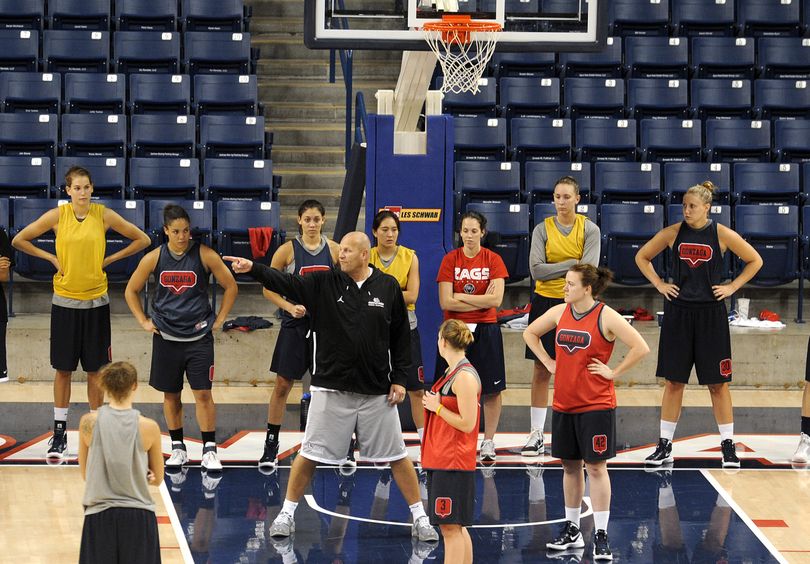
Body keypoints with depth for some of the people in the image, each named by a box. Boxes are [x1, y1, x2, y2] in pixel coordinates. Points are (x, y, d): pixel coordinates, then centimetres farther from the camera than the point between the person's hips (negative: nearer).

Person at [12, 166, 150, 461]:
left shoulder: (104, 215, -4)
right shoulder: (57, 215, -4)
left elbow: (142, 240, 4)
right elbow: (19, 240, 5)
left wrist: (109, 259, 0)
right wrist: (51, 258, -1)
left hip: (96, 301, 0)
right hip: (64, 301, 0)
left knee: (95, 370, 5)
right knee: (63, 368, 5)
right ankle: (59, 432, 14)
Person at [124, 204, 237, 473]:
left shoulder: (204, 255, -7)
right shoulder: (154, 258, -3)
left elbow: (230, 286, 3)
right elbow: (131, 291, 10)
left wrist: (219, 320, 0)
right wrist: (144, 322, 4)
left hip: (199, 336, -2)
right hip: (166, 337, 2)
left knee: (203, 393, -5)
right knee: (170, 394, 8)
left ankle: (209, 450, 2)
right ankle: (178, 448, 20)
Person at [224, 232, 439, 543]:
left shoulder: (388, 287, -1)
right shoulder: (324, 283, -2)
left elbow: (401, 336, 4)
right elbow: (286, 283, -16)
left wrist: (400, 379, 0)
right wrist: (253, 268, -32)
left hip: (377, 391, 0)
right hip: (331, 389, 0)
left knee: (396, 456, 5)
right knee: (309, 454, 5)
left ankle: (420, 518, 17)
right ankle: (287, 514, 19)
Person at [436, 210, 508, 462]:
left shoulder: (493, 259, -1)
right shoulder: (450, 259, -1)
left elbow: (495, 299, -10)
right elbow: (446, 302, -9)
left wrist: (461, 296, -10)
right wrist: (481, 300, -10)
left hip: (485, 331, 0)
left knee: (491, 390, 2)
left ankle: (488, 441, 13)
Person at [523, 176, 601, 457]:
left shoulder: (589, 230, -1)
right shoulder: (543, 228, 1)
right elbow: (536, 269, -9)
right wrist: (571, 265, -12)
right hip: (545, 302, 1)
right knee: (541, 371, 2)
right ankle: (536, 435, 7)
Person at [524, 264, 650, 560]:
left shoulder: (606, 317, -12)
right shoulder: (559, 312, 4)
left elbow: (640, 347, -17)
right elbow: (530, 333, 20)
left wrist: (614, 372, -14)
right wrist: (548, 362, 10)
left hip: (596, 405, -5)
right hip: (563, 403, 5)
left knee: (596, 467, -3)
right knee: (570, 466, 13)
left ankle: (601, 536, 1)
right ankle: (571, 530, 24)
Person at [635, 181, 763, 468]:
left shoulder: (722, 235, -4)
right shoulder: (673, 233, 0)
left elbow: (755, 261, 6)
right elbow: (642, 257, 13)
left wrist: (732, 287, -1)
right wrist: (659, 284, 4)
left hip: (711, 314, -1)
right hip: (678, 312, 1)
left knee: (718, 382, 3)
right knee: (673, 380, 5)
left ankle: (728, 445, 10)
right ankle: (665, 446, 11)